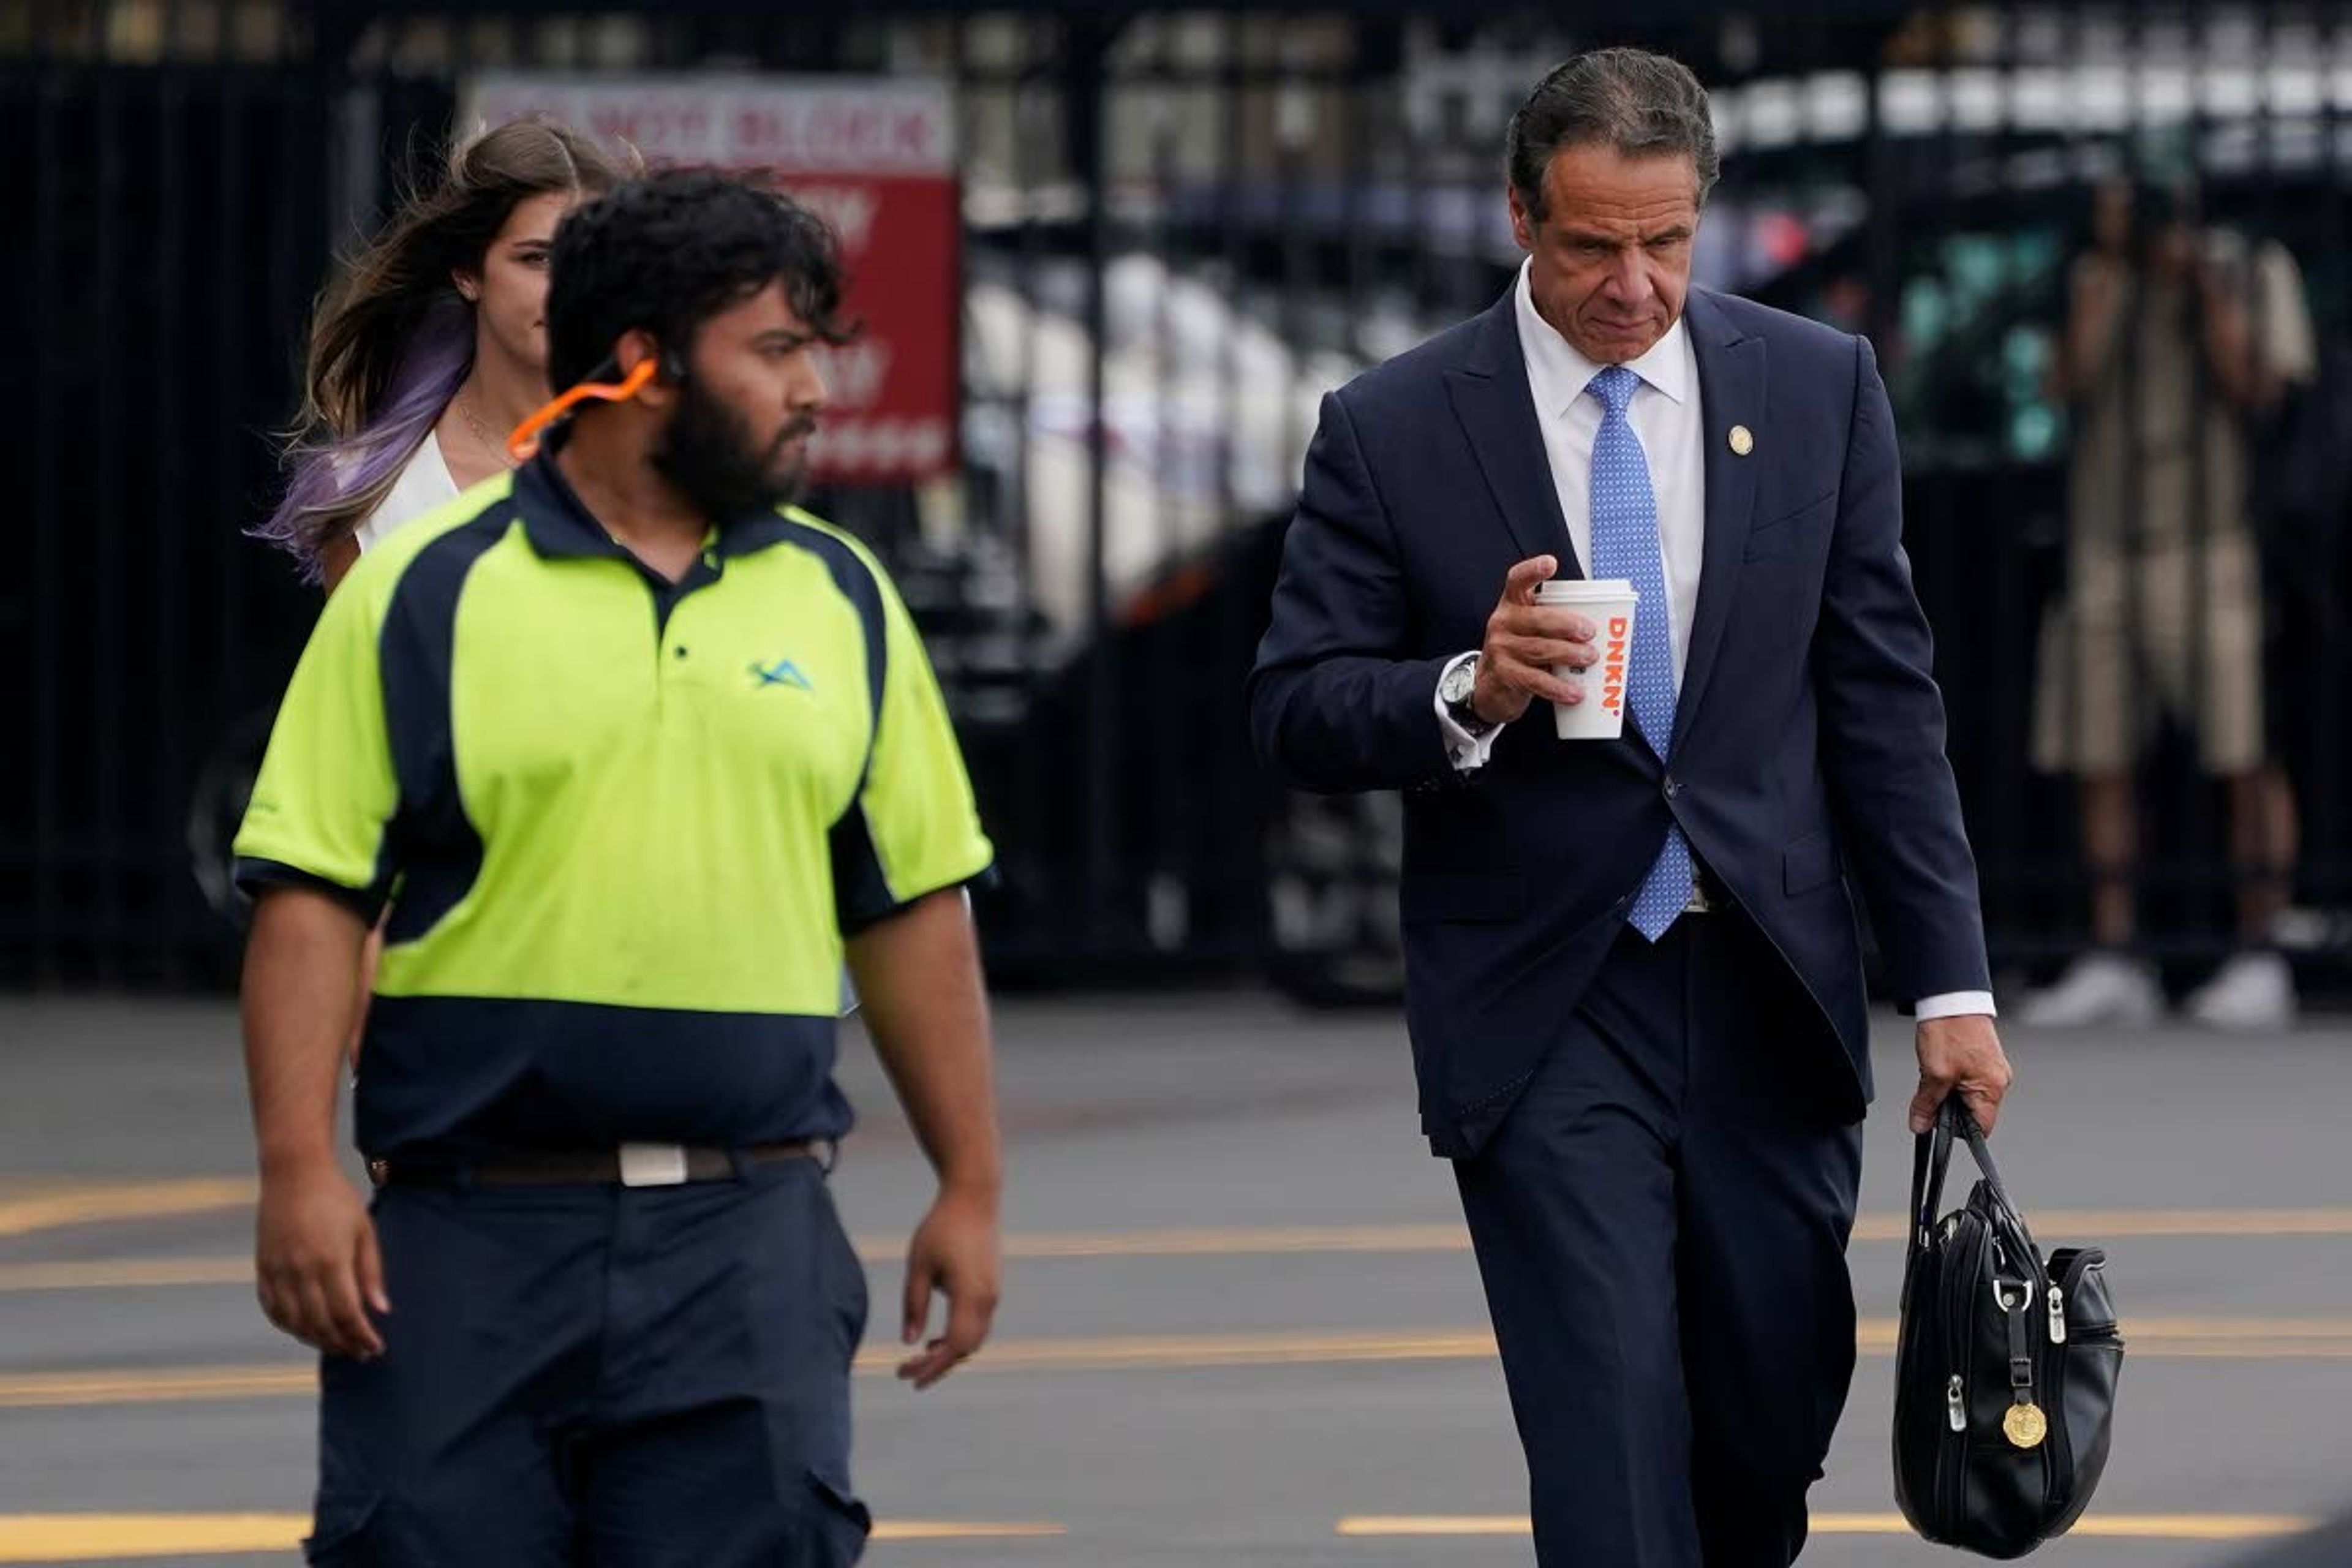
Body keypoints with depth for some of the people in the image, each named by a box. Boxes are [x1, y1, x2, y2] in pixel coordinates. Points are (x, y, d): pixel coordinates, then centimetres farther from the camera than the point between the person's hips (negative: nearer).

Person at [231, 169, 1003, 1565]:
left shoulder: (842, 601, 11)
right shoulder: (427, 592, 0)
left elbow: (917, 908, 15)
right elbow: (312, 897, -3)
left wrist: (973, 1186, 12)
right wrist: (300, 1173, -12)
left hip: (745, 1245, 2)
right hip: (468, 1243, -2)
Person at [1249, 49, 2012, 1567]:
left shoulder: (1819, 388, 5)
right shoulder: (1393, 429, -2)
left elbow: (1883, 699, 6)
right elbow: (1296, 710, -1)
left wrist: (1951, 982, 1)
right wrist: (1467, 693, -21)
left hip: (1767, 994, 3)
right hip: (1547, 1015, -3)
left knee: (1771, 1443, 9)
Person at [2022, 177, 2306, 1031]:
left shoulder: (2230, 275, 1)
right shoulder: (2099, 279, 13)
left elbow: (2253, 389, -9)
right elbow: (2074, 378, -1)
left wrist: (2210, 295, -17)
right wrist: (2106, 263, -4)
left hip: (2203, 542, -5)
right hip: (2104, 548, 5)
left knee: (2243, 753, -9)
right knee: (2098, 761, 2)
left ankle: (2260, 960, -6)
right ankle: (2113, 964, 6)